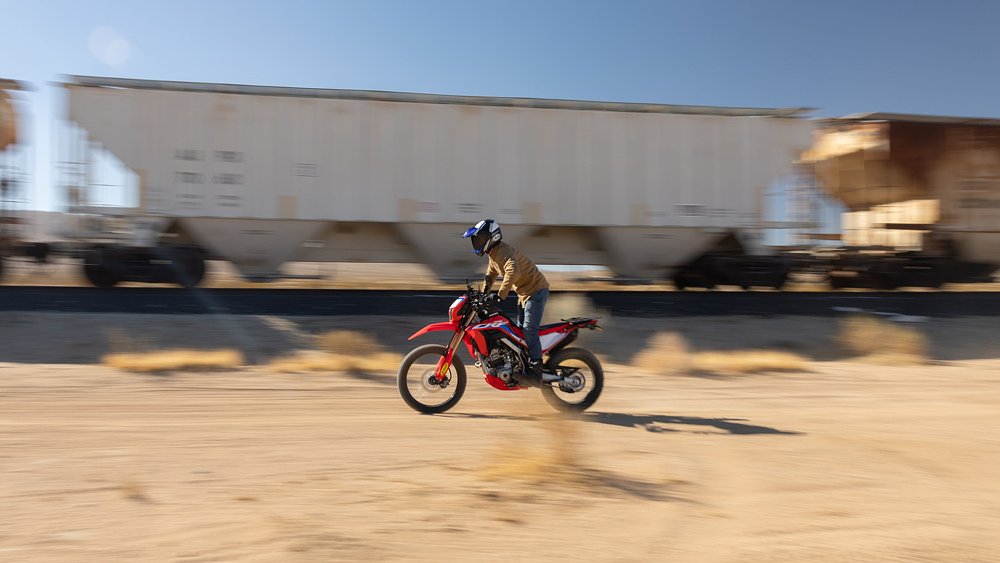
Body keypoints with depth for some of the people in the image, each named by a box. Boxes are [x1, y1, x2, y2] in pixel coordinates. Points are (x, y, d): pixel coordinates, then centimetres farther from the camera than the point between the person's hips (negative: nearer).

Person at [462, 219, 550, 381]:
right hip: (524, 293, 11)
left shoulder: (503, 251, -24)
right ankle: (523, 365, 23)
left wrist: (500, 295, -43)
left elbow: (513, 272, -42)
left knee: (529, 330, -16)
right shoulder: (492, 254, 9)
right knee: (520, 329, 14)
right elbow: (491, 274, 25)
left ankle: (536, 367, -11)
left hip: (536, 290, -10)